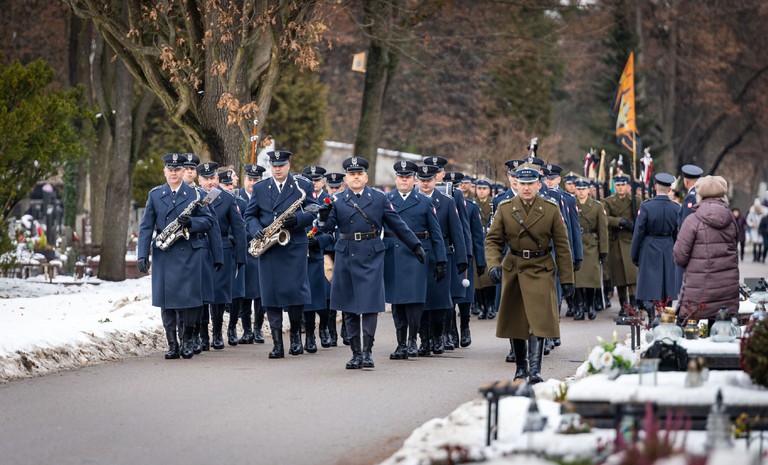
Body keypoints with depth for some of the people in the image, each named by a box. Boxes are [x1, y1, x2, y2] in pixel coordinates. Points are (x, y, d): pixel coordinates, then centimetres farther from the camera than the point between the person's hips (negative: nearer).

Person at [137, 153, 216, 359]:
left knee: (189, 296, -2)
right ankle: (172, 344, 6)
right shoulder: (155, 195, 9)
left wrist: (191, 223, -17)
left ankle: (187, 341, 13)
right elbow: (146, 226, 6)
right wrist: (142, 255, -3)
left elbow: (209, 221, 3)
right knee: (166, 299, 0)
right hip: (164, 255, 1)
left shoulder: (194, 193, 5)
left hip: (190, 253, -1)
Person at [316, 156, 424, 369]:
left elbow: (397, 225, 10)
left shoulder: (379, 198, 7)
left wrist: (416, 246, 10)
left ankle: (367, 351, -3)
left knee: (370, 304, -8)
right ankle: (356, 353, 12)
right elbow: (327, 227, -1)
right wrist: (323, 218, -24)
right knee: (349, 308, 5)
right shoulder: (337, 200, 7)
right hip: (345, 256, 1)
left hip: (371, 256, -1)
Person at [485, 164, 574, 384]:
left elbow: (562, 246, 0)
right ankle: (521, 366, 23)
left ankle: (535, 369, -14)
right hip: (512, 270, 2)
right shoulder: (504, 209, 0)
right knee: (514, 320, 8)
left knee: (539, 319, -13)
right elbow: (492, 240, 0)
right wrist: (493, 264, -19)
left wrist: (566, 279, -2)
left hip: (540, 270, -2)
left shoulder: (551, 209, -3)